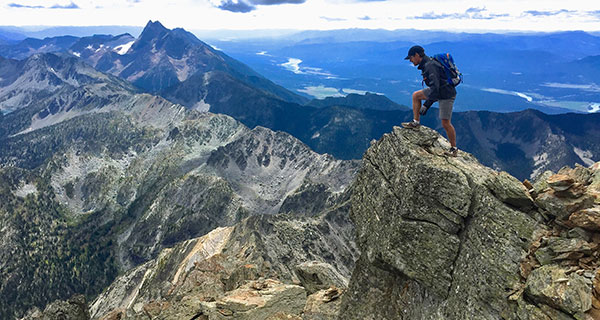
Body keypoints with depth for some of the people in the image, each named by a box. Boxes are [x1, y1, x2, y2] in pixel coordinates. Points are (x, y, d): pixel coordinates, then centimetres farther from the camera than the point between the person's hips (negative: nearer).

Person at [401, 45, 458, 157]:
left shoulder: (430, 66, -24)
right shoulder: (425, 65, 9)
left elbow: (435, 87, -31)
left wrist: (427, 105, -30)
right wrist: (427, 103, 23)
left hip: (446, 95, -10)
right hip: (437, 91, 10)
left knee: (445, 123, -7)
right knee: (416, 95, 11)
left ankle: (454, 148, 7)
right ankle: (416, 122, 16)